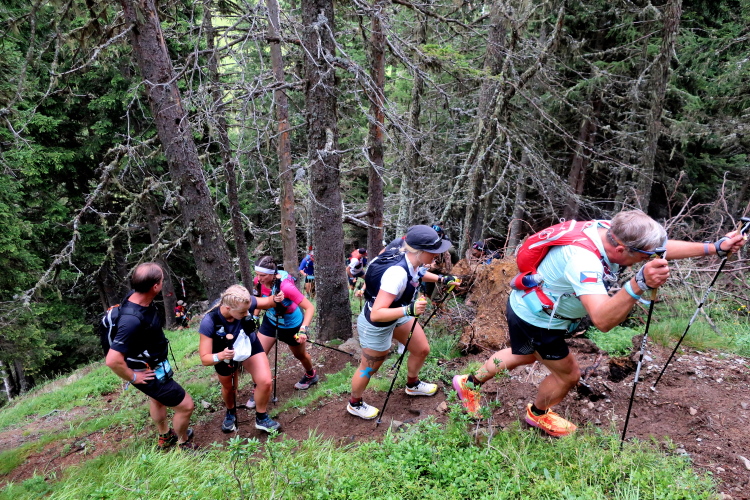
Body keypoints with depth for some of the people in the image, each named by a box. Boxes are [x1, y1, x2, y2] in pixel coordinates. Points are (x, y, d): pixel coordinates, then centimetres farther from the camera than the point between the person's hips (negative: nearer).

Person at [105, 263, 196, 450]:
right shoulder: (132, 320, -41)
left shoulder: (137, 295, -14)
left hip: (152, 364, 10)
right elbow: (112, 360, -41)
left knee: (157, 398, 32)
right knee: (186, 405, 6)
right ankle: (183, 443, 33)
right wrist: (133, 377, -23)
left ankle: (165, 437, 58)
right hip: (149, 373, -9)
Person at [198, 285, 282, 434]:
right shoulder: (209, 322, -39)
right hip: (225, 354, -1)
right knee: (229, 388, 22)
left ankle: (261, 418, 12)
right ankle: (231, 413, 57)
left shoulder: (245, 303, -35)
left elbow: (268, 302, -14)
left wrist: (276, 299, -37)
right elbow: (204, 359, -33)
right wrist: (220, 356, -54)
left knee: (265, 382, -15)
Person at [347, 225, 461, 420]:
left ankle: (412, 385, 48)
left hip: (398, 315, 8)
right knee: (369, 368, 14)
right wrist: (409, 310, -49)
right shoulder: (397, 273, -40)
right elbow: (376, 314, -41)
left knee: (422, 350, 19)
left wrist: (441, 279, 3)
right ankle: (354, 404, 41)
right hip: (376, 326, -8)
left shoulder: (412, 262, -15)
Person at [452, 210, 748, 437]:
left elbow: (660, 248, -2)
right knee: (568, 374, 12)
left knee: (523, 356, 31)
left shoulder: (607, 230, -15)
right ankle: (537, 414, 41)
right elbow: (602, 319, -52)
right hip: (535, 321, -9)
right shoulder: (583, 260, -41)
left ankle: (469, 383, 45)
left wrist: (715, 248, -4)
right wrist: (639, 284, -65)